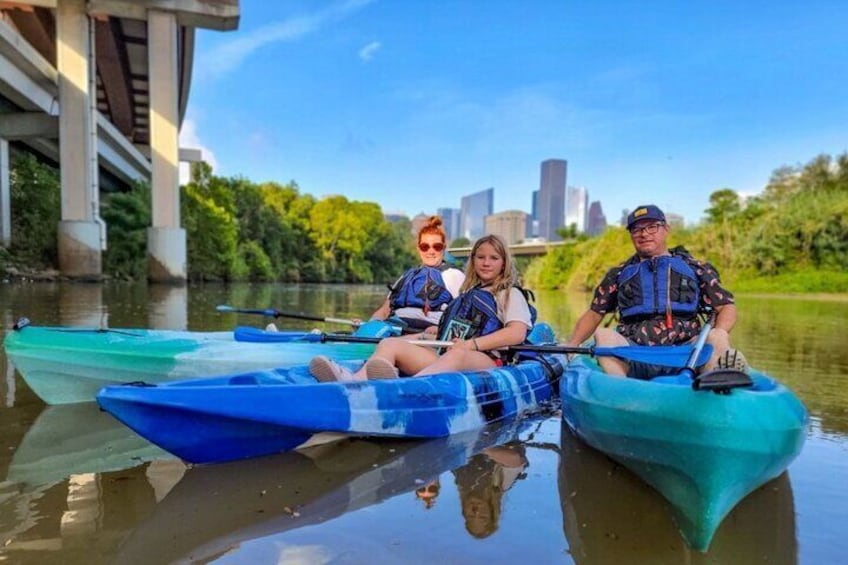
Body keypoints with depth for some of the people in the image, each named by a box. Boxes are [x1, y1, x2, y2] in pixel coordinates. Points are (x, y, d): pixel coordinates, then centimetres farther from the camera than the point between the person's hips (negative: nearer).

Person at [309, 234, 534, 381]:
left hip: (485, 361, -5)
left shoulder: (510, 294, 16)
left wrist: (473, 344, -14)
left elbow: (517, 333, -3)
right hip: (445, 358, 5)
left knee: (456, 354, -40)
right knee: (390, 344, -18)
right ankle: (355, 381, -48)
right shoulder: (465, 294, 33)